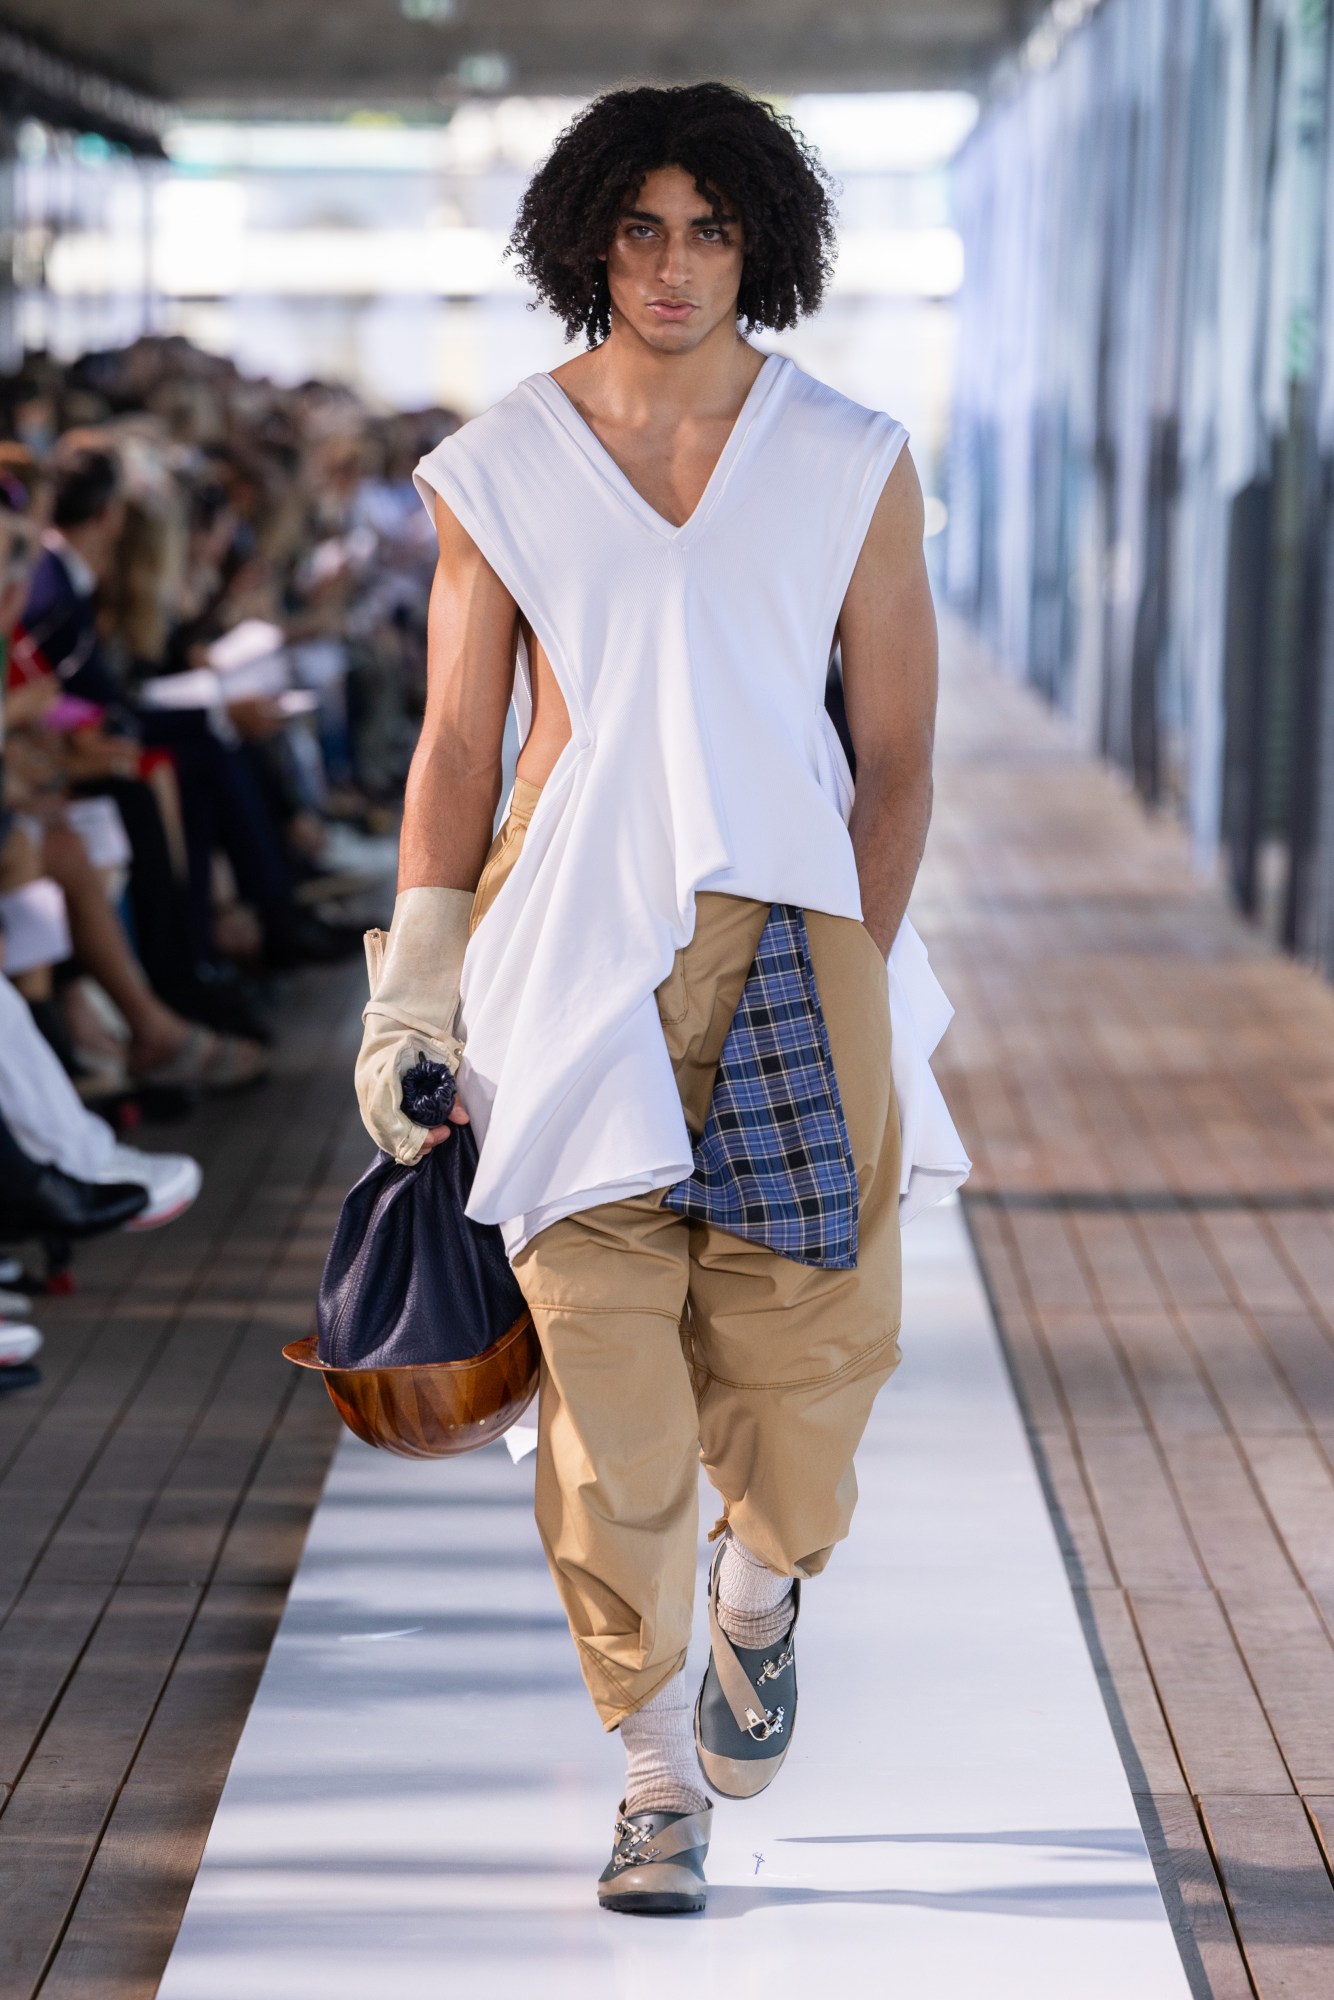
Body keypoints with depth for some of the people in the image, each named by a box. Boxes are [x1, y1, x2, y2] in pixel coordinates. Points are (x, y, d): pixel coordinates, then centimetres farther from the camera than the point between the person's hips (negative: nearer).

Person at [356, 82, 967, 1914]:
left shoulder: (853, 466, 5)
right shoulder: (499, 470, 5)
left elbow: (897, 751, 7)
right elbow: (457, 746, 7)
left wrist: (853, 975, 0)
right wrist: (413, 987, 0)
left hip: (786, 936, 0)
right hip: (575, 946, 0)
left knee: (805, 1354, -3)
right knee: (606, 1370, -5)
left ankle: (763, 1585, 34)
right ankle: (661, 1783, 9)